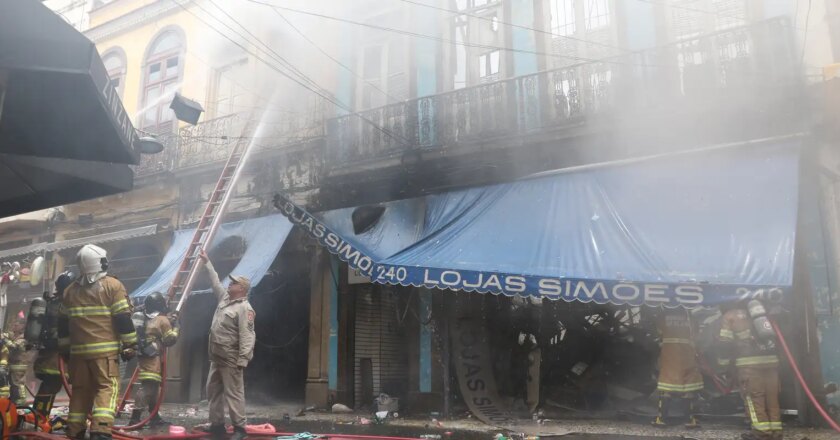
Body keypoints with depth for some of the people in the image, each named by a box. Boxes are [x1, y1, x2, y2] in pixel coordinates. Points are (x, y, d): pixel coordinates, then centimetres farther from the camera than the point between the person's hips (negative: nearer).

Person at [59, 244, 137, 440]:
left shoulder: (70, 290, 13)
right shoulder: (112, 285, -5)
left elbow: (63, 324, 17)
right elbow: (123, 318, -8)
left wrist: (65, 347, 26)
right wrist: (130, 345, -2)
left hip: (78, 350, 5)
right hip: (105, 349, -5)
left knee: (80, 390, 14)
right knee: (107, 387, -6)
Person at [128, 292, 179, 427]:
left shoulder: (143, 319, 17)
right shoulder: (162, 319, -6)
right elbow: (170, 339, -6)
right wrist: (175, 328, 9)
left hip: (143, 356, 9)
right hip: (153, 358, -9)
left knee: (153, 386, 15)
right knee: (148, 387, -13)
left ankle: (154, 417, 22)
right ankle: (135, 418, -20)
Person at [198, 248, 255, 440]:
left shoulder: (244, 308, -16)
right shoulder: (224, 298, 12)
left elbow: (247, 336, -22)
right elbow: (215, 281, 27)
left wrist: (243, 359, -28)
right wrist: (207, 262, 31)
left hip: (231, 359, -10)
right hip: (216, 357, 10)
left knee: (233, 393, -6)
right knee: (213, 391, 15)